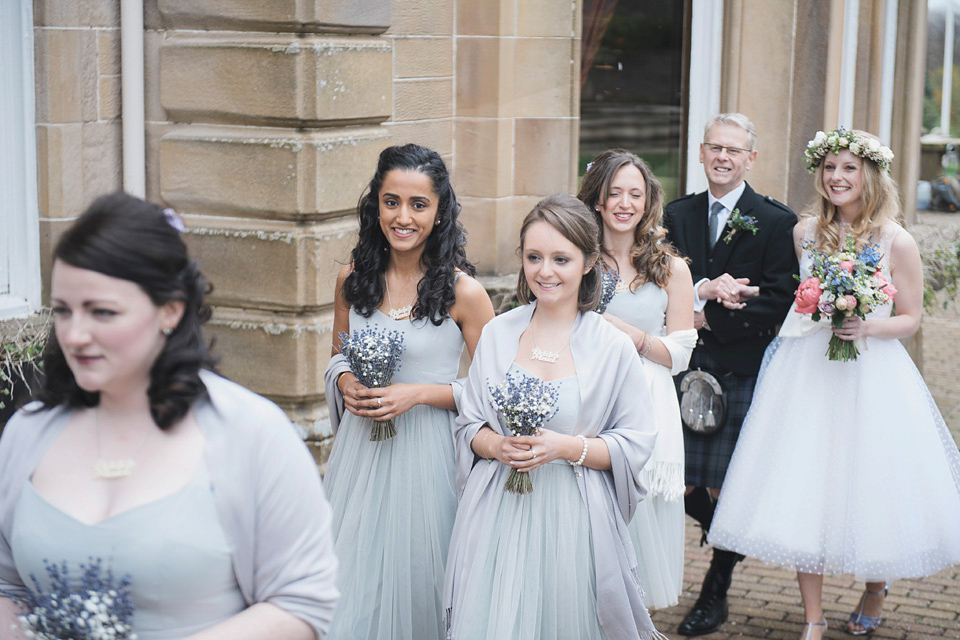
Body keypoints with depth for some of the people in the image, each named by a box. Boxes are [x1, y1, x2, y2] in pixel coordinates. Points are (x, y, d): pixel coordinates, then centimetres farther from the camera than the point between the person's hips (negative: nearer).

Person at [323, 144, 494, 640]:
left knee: (413, 573, 7)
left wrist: (418, 394, -17)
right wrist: (347, 384, -6)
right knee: (353, 576, 10)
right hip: (360, 448, 4)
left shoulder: (462, 291, -11)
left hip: (426, 451, -3)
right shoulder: (353, 279, 1)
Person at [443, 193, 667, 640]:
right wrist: (499, 446, -11)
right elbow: (469, 425, 10)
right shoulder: (498, 334, 4)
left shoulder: (613, 347, -4)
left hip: (572, 518, -2)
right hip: (497, 515, 2)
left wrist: (567, 447, -17)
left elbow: (636, 444, -4)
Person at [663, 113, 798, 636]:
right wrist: (702, 292, -17)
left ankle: (715, 592, 20)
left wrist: (709, 318, -13)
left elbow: (780, 303, -9)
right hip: (686, 370, 4)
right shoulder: (678, 215, 10)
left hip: (742, 373, -4)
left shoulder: (776, 222, -3)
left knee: (723, 487, 1)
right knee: (681, 483, 4)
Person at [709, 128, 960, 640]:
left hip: (871, 379, -3)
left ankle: (875, 589, 35)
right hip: (805, 374, 3)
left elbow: (910, 319, -1)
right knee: (801, 494, -1)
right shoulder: (805, 231, 4)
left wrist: (867, 328, -17)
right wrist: (818, 319, 0)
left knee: (870, 488, 5)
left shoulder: (896, 242, -7)